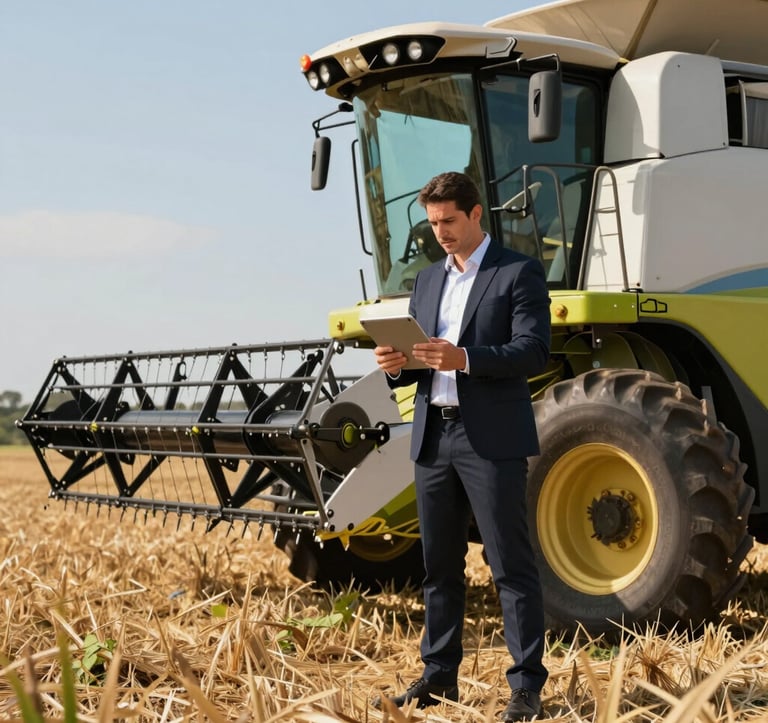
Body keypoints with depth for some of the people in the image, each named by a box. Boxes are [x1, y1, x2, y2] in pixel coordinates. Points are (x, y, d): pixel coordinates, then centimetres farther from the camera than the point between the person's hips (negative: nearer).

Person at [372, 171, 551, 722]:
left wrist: (465, 359, -26)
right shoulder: (429, 280, 18)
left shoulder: (519, 273, -2)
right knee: (439, 565, 12)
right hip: (434, 437, 6)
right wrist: (397, 364, -4)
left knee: (511, 566, -3)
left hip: (492, 439, -6)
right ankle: (439, 676, 23)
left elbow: (534, 351, -13)